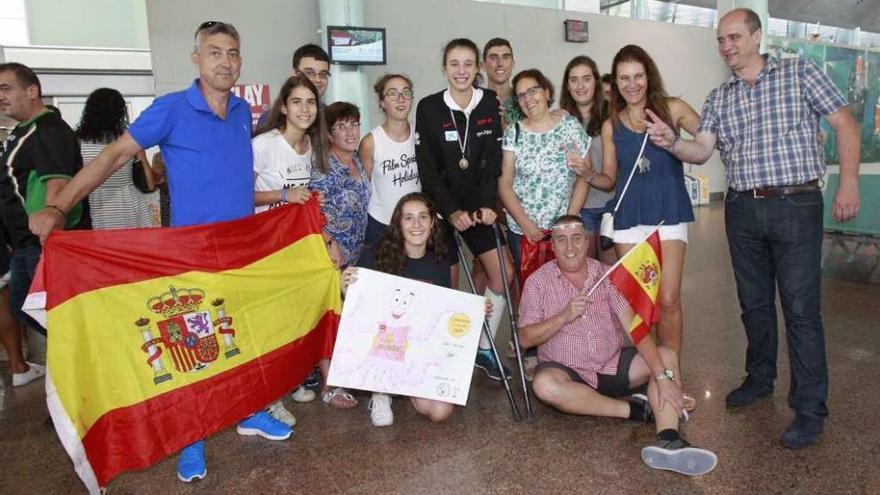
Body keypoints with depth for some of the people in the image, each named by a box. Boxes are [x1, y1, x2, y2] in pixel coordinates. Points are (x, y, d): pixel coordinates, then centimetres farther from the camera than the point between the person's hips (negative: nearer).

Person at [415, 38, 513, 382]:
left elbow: (493, 160, -3)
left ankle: (484, 349, 16)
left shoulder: (489, 103, 2)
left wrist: (487, 205, -14)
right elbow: (427, 168, -10)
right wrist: (451, 211, -16)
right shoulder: (429, 107, -7)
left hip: (478, 206, 3)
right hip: (441, 208, -3)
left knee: (503, 274, 0)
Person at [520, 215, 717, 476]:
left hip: (613, 365, 3)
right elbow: (525, 338, -8)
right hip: (568, 373, -2)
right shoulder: (538, 282, -5)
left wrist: (662, 376, -23)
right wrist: (565, 316, -22)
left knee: (666, 356, -16)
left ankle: (668, 439, -35)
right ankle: (635, 409, -21)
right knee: (544, 385, -34)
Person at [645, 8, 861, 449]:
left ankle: (810, 409, 5)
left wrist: (849, 181, -9)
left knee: (801, 308, -4)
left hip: (796, 205, -4)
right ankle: (760, 378, 32)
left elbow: (845, 123, 0)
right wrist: (671, 142, -21)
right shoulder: (718, 98, 12)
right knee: (754, 302, 13)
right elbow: (701, 150, 0)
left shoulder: (799, 73, 2)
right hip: (743, 210, 4)